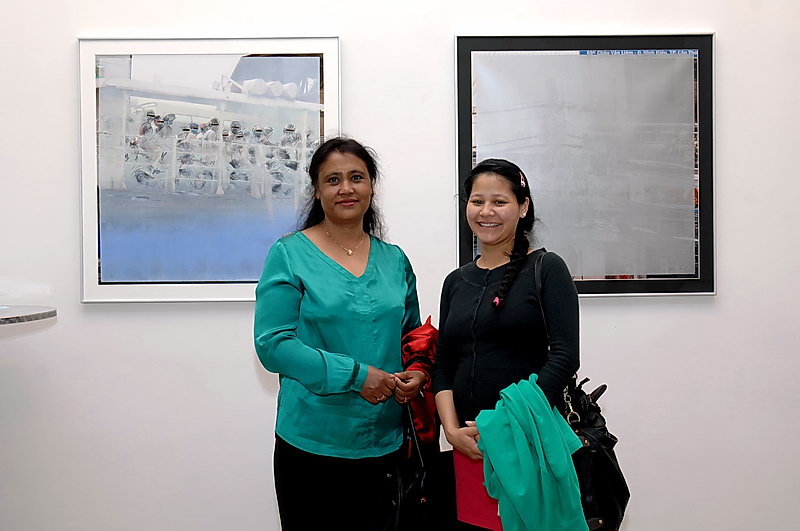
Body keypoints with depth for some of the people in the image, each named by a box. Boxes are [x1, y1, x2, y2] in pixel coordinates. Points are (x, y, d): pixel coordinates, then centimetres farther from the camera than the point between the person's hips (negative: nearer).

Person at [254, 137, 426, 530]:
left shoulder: (394, 260, 7)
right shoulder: (290, 254, -5)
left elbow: (413, 334, 18)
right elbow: (272, 344, -12)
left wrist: (417, 373, -4)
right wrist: (355, 375, -19)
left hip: (384, 442, 4)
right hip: (312, 442, -4)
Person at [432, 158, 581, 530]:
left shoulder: (546, 269, -2)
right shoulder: (456, 281, 12)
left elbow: (564, 357, -11)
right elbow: (443, 365, 11)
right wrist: (453, 430, -4)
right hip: (469, 444, 4)